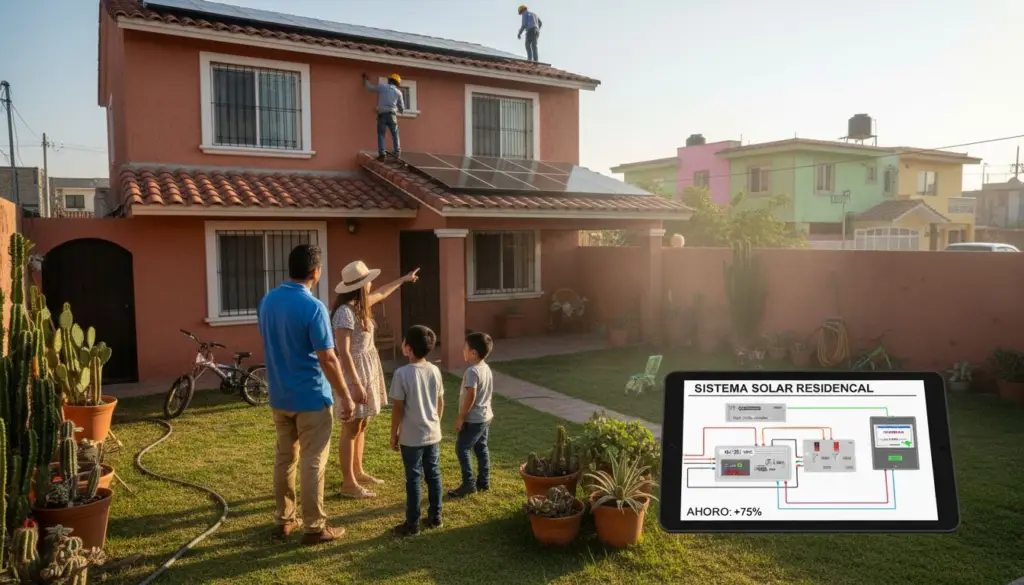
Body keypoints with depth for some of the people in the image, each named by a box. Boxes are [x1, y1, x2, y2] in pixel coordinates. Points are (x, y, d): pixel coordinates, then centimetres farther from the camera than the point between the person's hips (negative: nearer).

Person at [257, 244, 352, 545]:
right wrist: (345, 395, -9)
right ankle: (314, 527, 11)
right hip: (311, 397, -7)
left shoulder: (267, 301, 3)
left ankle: (284, 520, 27)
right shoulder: (313, 307, -20)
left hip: (279, 396, 7)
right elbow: (327, 359, -19)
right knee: (313, 463, 2)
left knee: (284, 458, 16)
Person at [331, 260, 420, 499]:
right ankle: (348, 484, 9)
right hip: (354, 372, -10)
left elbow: (381, 293, 29)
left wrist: (403, 279, 41)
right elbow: (343, 352, -24)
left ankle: (357, 472, 32)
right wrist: (356, 384, -25)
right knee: (351, 429, -1)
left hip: (367, 369, 10)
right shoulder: (345, 312, -22)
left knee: (362, 425, 18)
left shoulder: (359, 305, 6)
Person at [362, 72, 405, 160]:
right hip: (392, 115, 0)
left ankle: (382, 154, -10)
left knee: (381, 134, 2)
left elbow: (369, 87, 19)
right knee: (395, 135, 10)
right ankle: (397, 153, 4)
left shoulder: (381, 86, 7)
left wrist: (365, 79, 39)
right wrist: (401, 111, 41)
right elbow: (401, 106, 17)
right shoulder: (398, 92, 9)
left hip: (382, 114, 0)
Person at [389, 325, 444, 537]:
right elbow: (440, 403, 7)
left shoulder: (402, 373, -17)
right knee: (433, 475, 15)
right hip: (433, 434, 5)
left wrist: (394, 434, -2)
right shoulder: (435, 370, 0)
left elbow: (398, 408, -14)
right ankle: (435, 516, 26)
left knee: (413, 479, 3)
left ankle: (412, 524, 12)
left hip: (411, 438, -5)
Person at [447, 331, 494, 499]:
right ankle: (483, 482, 23)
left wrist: (460, 417, -18)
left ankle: (468, 484, 1)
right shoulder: (486, 368, 7)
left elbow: (470, 397, -26)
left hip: (473, 419, -9)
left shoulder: (472, 371, -23)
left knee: (461, 449, -1)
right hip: (485, 416, 9)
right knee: (481, 448, 16)